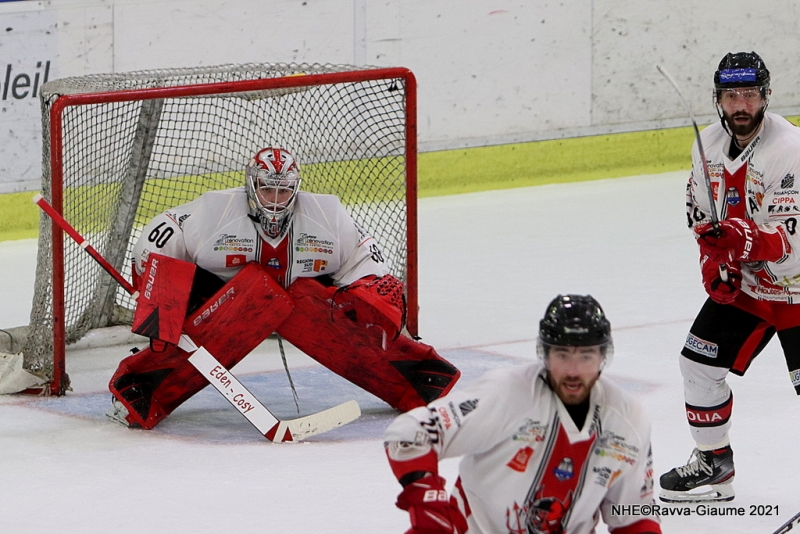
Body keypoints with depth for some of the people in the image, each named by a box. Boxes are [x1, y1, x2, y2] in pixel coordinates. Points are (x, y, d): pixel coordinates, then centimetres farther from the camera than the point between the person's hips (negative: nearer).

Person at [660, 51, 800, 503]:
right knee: (699, 363, 10)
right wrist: (715, 261, -4)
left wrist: (745, 238, -46)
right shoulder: (710, 144, -1)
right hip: (741, 282, 8)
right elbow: (703, 214, 12)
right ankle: (714, 465, 27)